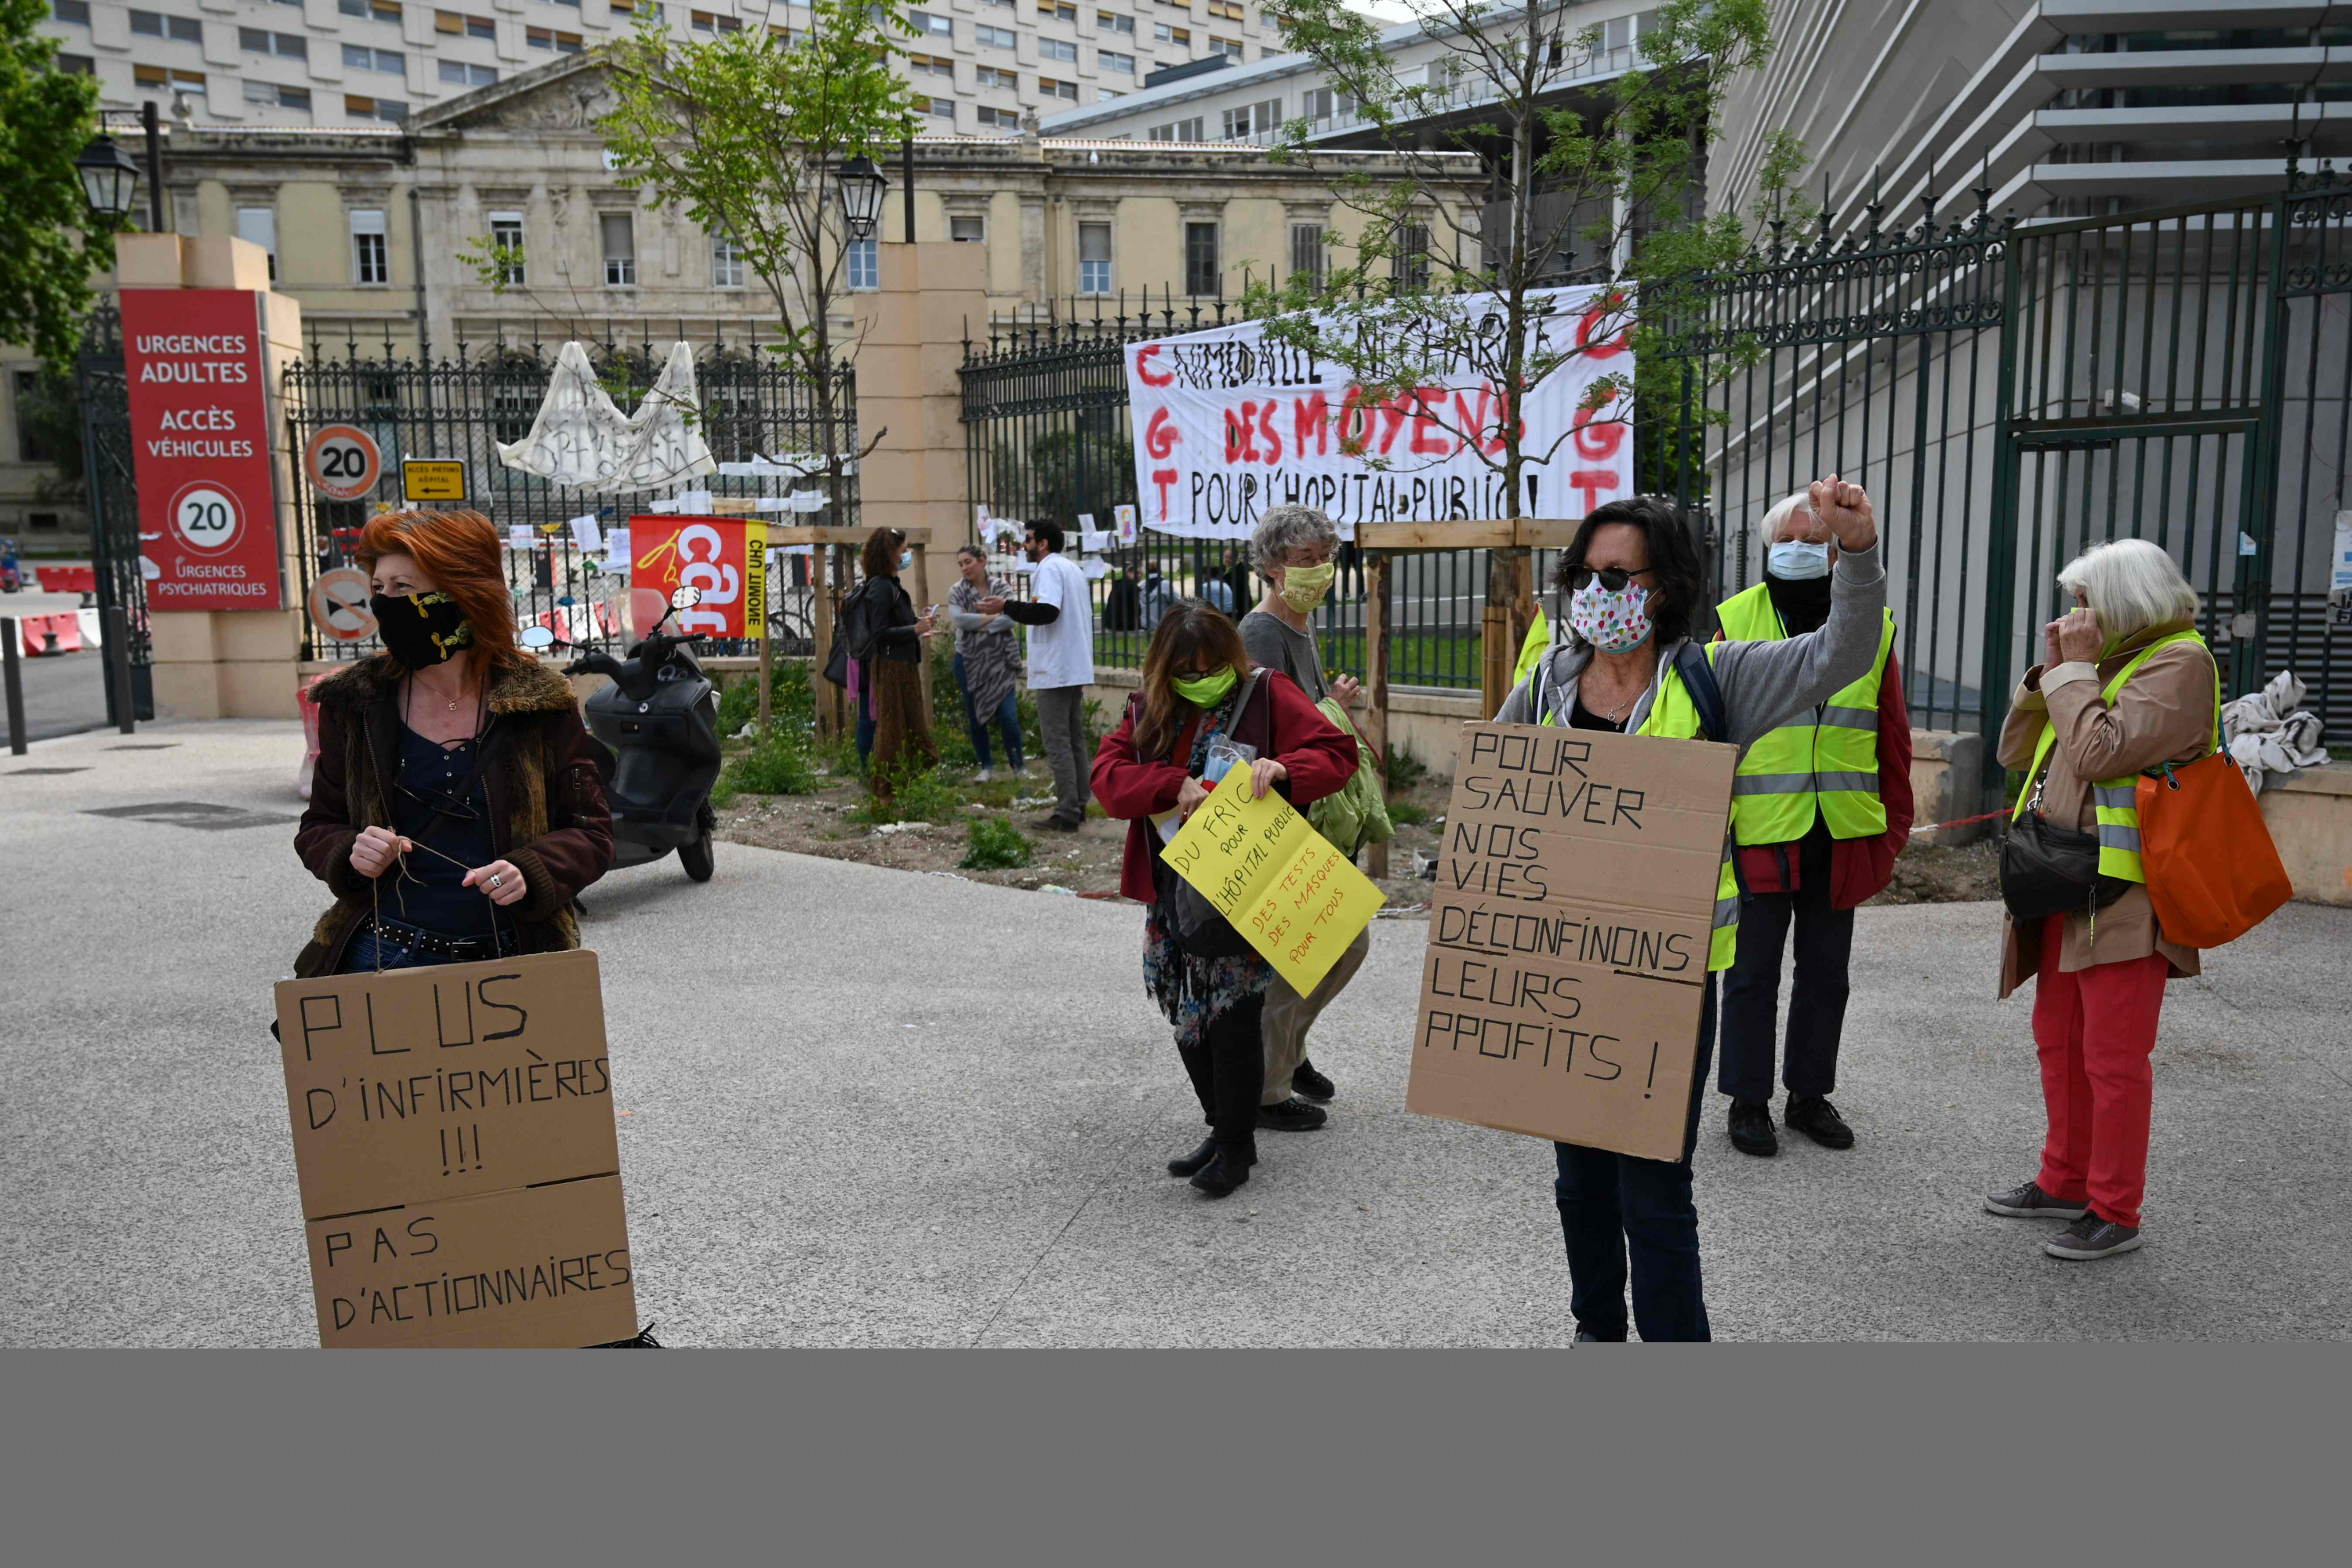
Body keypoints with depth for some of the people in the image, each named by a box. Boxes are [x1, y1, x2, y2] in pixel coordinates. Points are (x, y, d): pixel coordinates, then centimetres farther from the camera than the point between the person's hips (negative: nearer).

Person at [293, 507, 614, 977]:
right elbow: (318, 828, 12)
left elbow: (591, 832, -1)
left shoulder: (541, 704, -4)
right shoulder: (355, 704, 4)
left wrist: (529, 872, -20)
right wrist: (351, 855, -10)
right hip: (379, 957, 2)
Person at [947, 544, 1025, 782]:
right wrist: (994, 616, -12)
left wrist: (979, 626, -16)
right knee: (975, 717, 8)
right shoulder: (957, 591, 2)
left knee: (1008, 715, -9)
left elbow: (1011, 619, -13)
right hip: (969, 661, 1)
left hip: (1001, 660, -1)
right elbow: (959, 619, -15)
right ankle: (986, 766, 22)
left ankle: (1018, 765, 7)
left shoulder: (1002, 589, 1)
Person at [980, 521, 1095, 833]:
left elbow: (1047, 611, -25)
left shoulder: (1049, 568, -10)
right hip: (1078, 669, 10)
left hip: (1054, 672, -10)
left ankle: (1066, 814, -8)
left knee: (1057, 743, -7)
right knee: (1075, 740, 13)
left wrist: (1006, 606, -21)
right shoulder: (1073, 568, 20)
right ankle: (1078, 806, 17)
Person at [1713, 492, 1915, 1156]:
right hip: (1756, 832, -3)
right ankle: (1749, 1101, 17)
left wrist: (1893, 827, 8)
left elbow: (1893, 736, 11)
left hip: (1841, 837, 3)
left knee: (1826, 973, 13)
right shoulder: (1732, 622, -2)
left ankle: (1810, 1095, 27)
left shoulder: (1871, 625, 7)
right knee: (1752, 974, 4)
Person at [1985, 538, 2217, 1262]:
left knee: (2113, 1058, -3)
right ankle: (2066, 1181, 29)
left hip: (2122, 896, -9)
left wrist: (2076, 671, -11)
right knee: (2058, 1040, 16)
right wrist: (2051, 670, 5)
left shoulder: (2179, 662, -9)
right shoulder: (2107, 661, 17)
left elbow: (2102, 752, -22)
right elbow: (2016, 750, 15)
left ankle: (2115, 1213, 7)